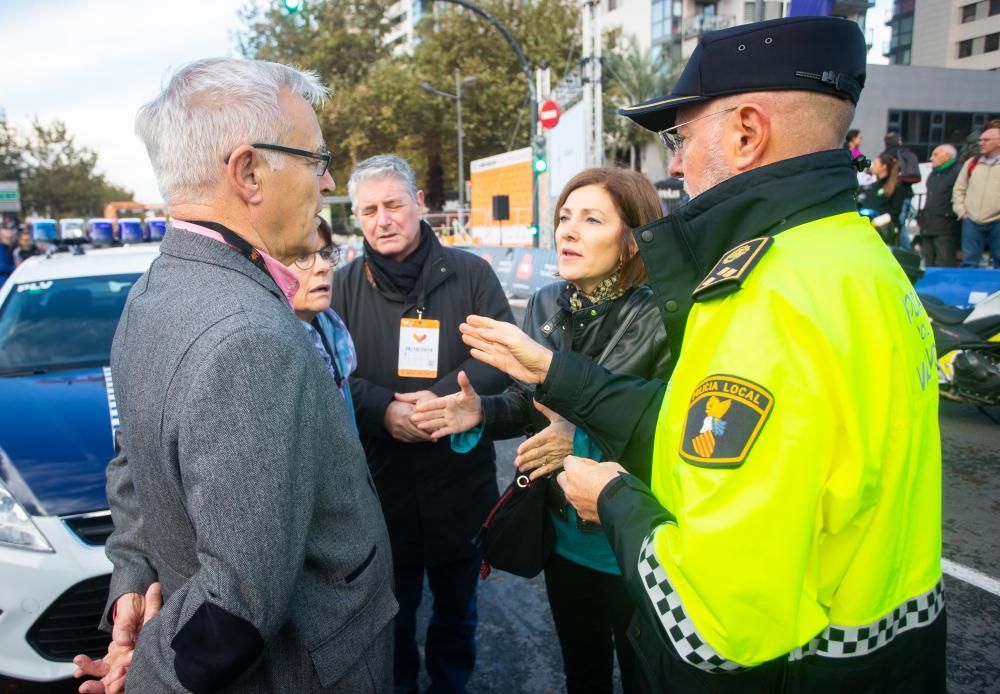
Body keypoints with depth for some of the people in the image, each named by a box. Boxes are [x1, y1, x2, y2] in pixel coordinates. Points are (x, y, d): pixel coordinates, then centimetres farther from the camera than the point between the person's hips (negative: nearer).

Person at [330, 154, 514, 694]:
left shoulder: (470, 274, -2)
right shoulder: (345, 285, 2)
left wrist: (443, 396, -23)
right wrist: (384, 409, -23)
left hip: (460, 481, 0)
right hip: (380, 485, 1)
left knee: (457, 607, 22)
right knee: (391, 613, 20)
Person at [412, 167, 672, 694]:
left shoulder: (660, 320, -21)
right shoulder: (543, 305, -4)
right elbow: (529, 404, 4)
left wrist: (586, 442, -28)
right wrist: (482, 411, -14)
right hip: (563, 532, 5)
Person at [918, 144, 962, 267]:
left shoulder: (958, 172, -6)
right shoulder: (933, 174, 22)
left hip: (946, 230, -9)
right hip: (928, 228, 9)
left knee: (944, 266, -10)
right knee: (929, 265, 12)